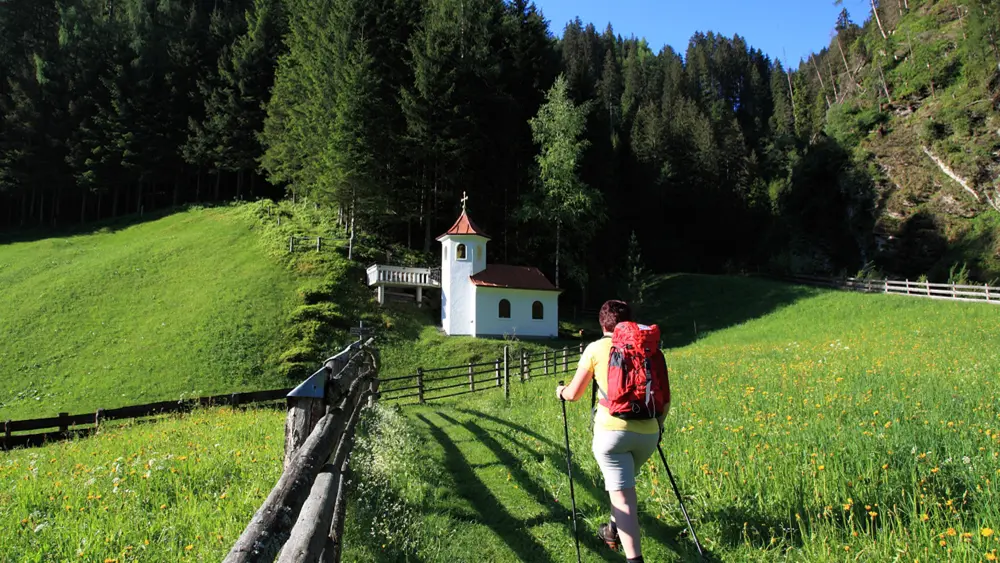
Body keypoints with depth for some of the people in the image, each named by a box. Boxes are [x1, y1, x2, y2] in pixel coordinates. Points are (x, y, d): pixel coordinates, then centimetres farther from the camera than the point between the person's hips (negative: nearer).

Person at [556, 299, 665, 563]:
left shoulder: (596, 348, 2)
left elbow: (575, 394, 5)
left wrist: (561, 391, 27)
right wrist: (659, 425, 27)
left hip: (612, 430, -4)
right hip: (647, 432, 5)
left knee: (622, 496, -4)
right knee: (624, 484, 29)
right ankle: (613, 530, 45)